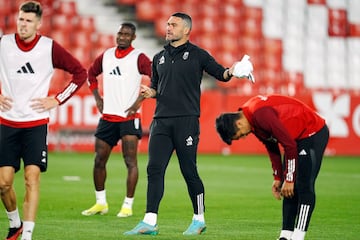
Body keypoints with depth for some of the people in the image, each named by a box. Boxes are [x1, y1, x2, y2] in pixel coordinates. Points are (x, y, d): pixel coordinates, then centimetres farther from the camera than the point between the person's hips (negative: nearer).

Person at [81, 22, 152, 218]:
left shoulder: (138, 58, -6)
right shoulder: (106, 56, 10)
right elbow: (91, 73, 26)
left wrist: (139, 101, -16)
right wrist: (97, 97, 14)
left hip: (129, 117, -5)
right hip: (107, 116, 6)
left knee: (130, 161, -8)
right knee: (99, 161, 7)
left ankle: (128, 205, -2)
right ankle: (100, 203, 20)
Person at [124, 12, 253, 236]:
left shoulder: (197, 54, 3)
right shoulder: (159, 58, 18)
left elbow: (219, 73, 1)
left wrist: (230, 72, -20)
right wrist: (149, 92, 5)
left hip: (186, 121, -5)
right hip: (161, 121, 5)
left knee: (189, 171, -1)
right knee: (154, 169, -5)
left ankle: (199, 220, 12)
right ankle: (150, 222, -7)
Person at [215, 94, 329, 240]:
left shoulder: (261, 114, -29)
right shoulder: (252, 119, 1)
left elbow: (289, 145, -25)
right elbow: (272, 147, 13)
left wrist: (289, 179, -18)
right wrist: (278, 178, 11)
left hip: (314, 133, -10)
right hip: (298, 137, 10)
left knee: (304, 186, -15)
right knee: (289, 190, 5)